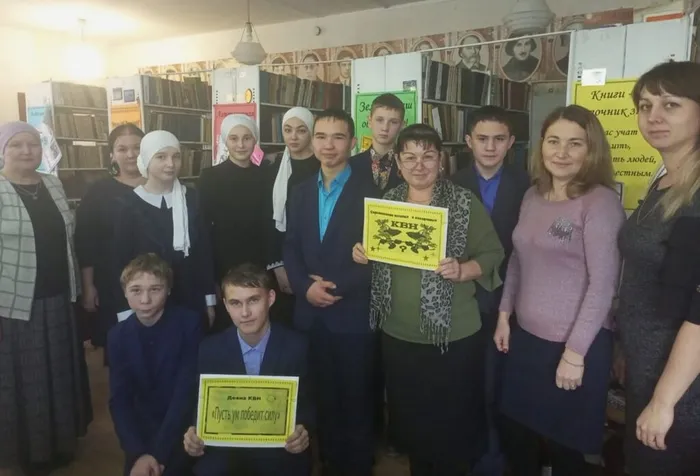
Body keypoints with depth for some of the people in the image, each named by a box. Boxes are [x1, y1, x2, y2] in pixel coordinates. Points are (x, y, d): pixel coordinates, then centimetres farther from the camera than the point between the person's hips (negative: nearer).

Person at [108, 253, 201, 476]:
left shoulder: (189, 324, -14)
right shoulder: (118, 336, -2)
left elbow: (187, 391, -17)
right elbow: (119, 400, -6)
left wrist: (157, 452, -22)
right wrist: (138, 452, -20)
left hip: (182, 434, -3)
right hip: (142, 433, 3)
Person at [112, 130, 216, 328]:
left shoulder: (192, 199, 1)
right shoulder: (129, 204, -5)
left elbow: (205, 250, 4)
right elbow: (120, 260, -3)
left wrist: (210, 299, 4)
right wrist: (125, 311, -6)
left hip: (191, 300, 2)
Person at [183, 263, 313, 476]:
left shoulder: (297, 346, -8)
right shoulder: (210, 348, -2)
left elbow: (306, 402, -1)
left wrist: (302, 430, -22)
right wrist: (194, 433, -17)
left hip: (282, 451, 1)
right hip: (226, 448, 0)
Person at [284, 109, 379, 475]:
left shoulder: (369, 191, -5)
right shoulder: (302, 191, 11)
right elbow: (290, 248, 8)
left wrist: (338, 287, -16)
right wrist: (305, 287, -8)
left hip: (353, 313, -4)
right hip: (312, 313, 4)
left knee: (356, 399, 9)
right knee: (323, 397, 14)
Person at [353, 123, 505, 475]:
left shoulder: (465, 203, -8)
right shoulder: (386, 202, 5)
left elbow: (492, 255, -6)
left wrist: (462, 270, -24)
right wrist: (362, 253, -7)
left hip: (454, 337, -4)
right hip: (398, 334, 4)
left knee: (453, 425, 11)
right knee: (408, 420, 19)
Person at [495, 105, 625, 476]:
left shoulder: (601, 202, -14)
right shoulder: (533, 196, 6)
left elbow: (603, 284, -17)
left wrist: (575, 352, -17)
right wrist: (504, 315, 9)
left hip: (574, 345, -6)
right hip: (525, 336, 6)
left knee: (563, 444, 14)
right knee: (515, 434, 18)